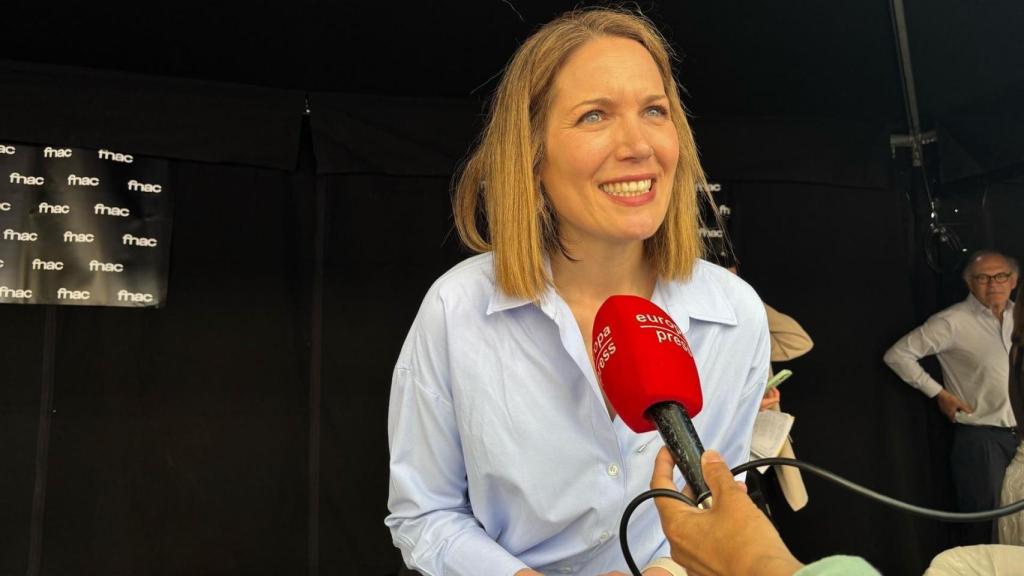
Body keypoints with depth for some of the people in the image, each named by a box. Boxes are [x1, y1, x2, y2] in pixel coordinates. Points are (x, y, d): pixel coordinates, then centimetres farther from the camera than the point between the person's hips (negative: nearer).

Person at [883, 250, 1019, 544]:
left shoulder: (1016, 316, 6)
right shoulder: (953, 322, -12)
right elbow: (897, 354, -12)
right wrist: (939, 393, -11)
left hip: (1016, 434, 6)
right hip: (980, 436, -6)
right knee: (985, 527, 1)